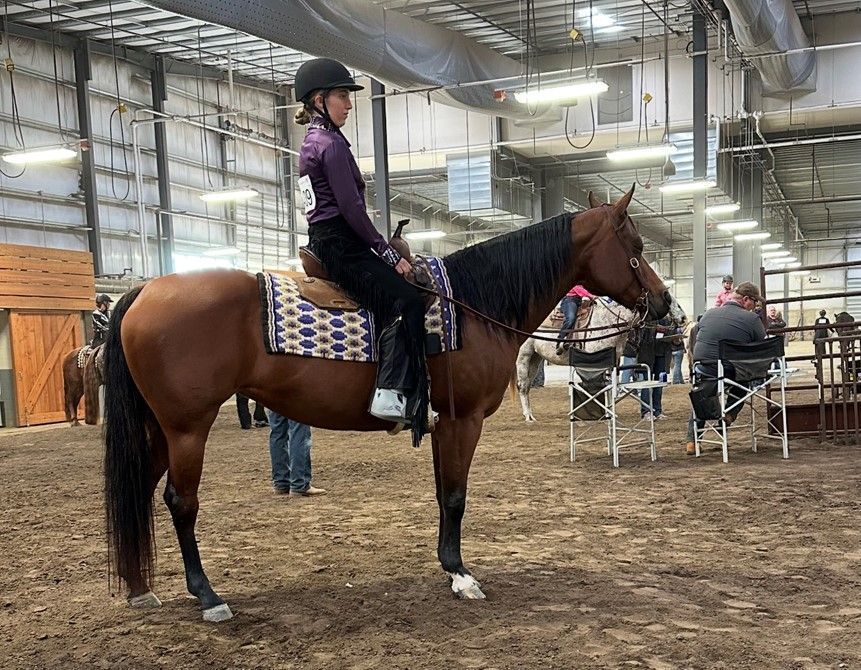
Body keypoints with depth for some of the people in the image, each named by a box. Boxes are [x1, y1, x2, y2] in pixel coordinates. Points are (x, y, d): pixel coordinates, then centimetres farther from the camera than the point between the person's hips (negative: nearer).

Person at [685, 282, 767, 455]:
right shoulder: (752, 319, -6)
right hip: (732, 375, -3)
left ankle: (691, 441, 25)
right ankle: (730, 414, 19)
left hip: (703, 375, 4)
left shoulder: (708, 314, 8)